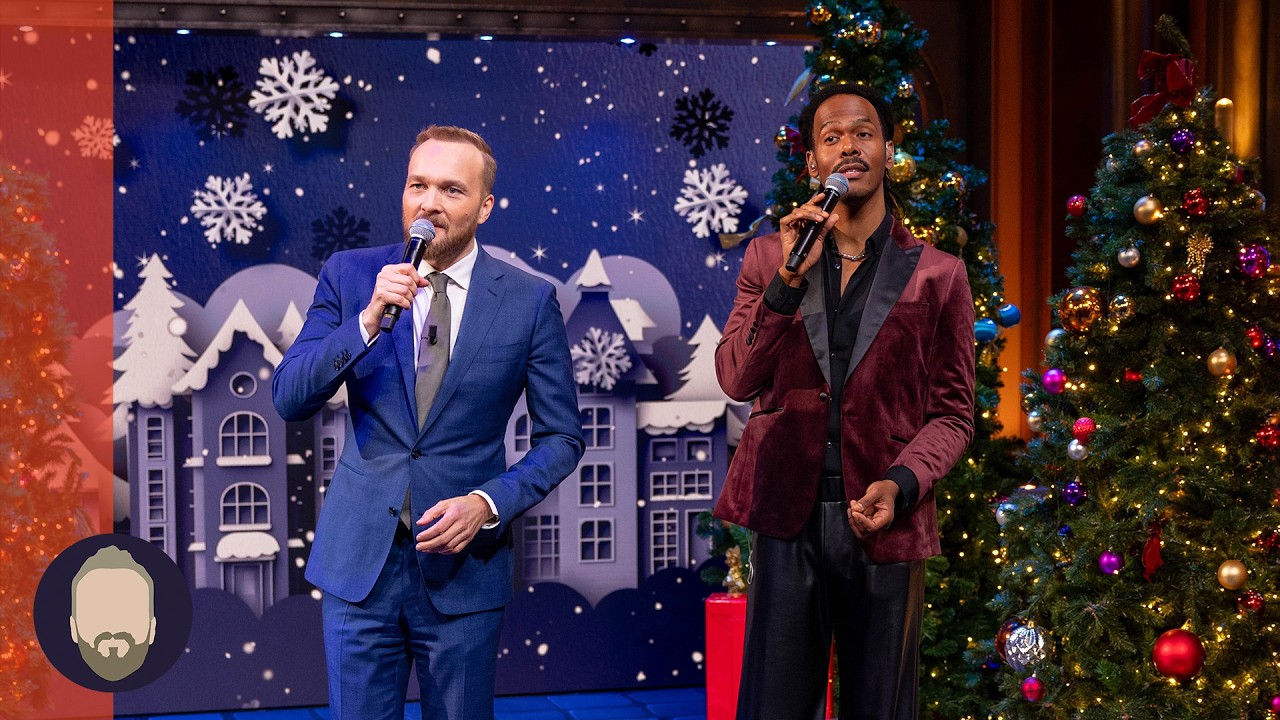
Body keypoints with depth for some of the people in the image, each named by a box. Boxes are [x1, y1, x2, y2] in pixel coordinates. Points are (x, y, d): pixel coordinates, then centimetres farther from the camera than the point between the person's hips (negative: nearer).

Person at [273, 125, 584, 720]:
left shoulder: (530, 300, -3)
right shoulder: (350, 275, 0)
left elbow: (561, 436, 2)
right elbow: (289, 399, -6)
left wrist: (489, 504, -14)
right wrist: (369, 320, -20)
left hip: (464, 565, -1)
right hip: (359, 559, 1)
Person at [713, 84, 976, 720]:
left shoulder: (937, 274, 5)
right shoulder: (770, 257, 9)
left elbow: (952, 412, 4)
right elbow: (737, 379, -2)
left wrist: (900, 484, -14)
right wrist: (789, 279, -13)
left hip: (884, 524, 0)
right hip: (788, 517, 0)